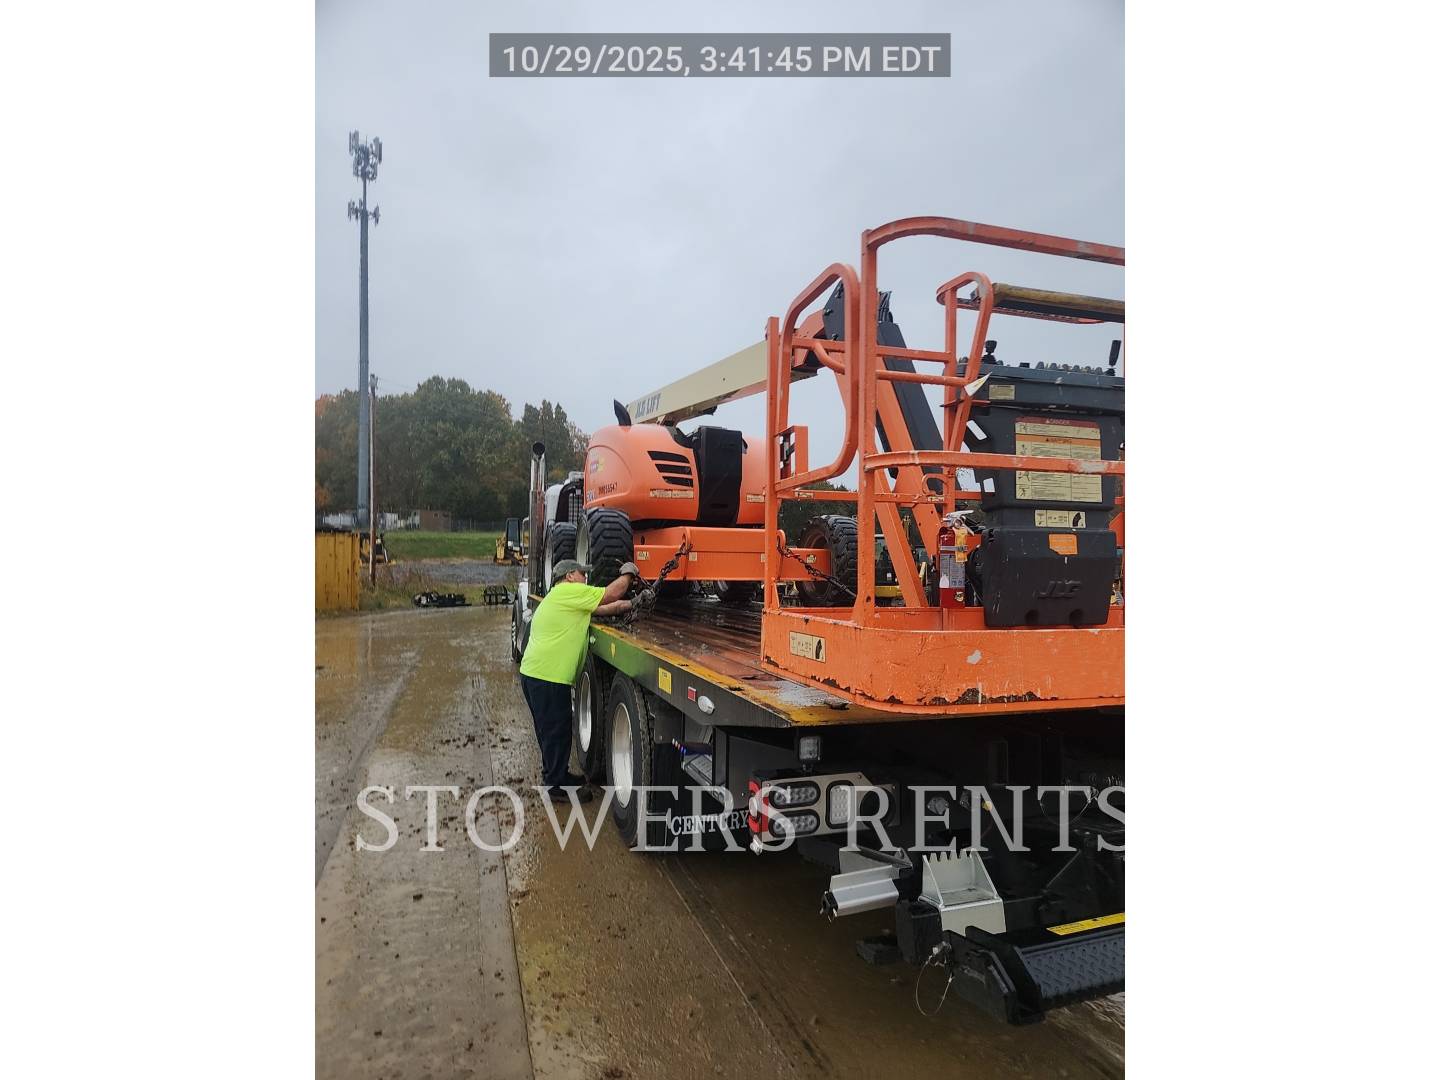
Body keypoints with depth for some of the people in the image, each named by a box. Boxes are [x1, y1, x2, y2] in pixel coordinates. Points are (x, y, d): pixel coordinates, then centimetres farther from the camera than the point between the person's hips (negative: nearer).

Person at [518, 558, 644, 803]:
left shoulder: (561, 597, 22)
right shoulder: (569, 591, -12)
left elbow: (604, 609, 19)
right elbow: (612, 594, -12)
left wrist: (631, 604, 13)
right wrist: (628, 573, 5)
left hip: (535, 673, 11)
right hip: (548, 677, -11)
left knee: (551, 728, 22)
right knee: (557, 730, 1)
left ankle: (555, 773, 37)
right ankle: (557, 785, 12)